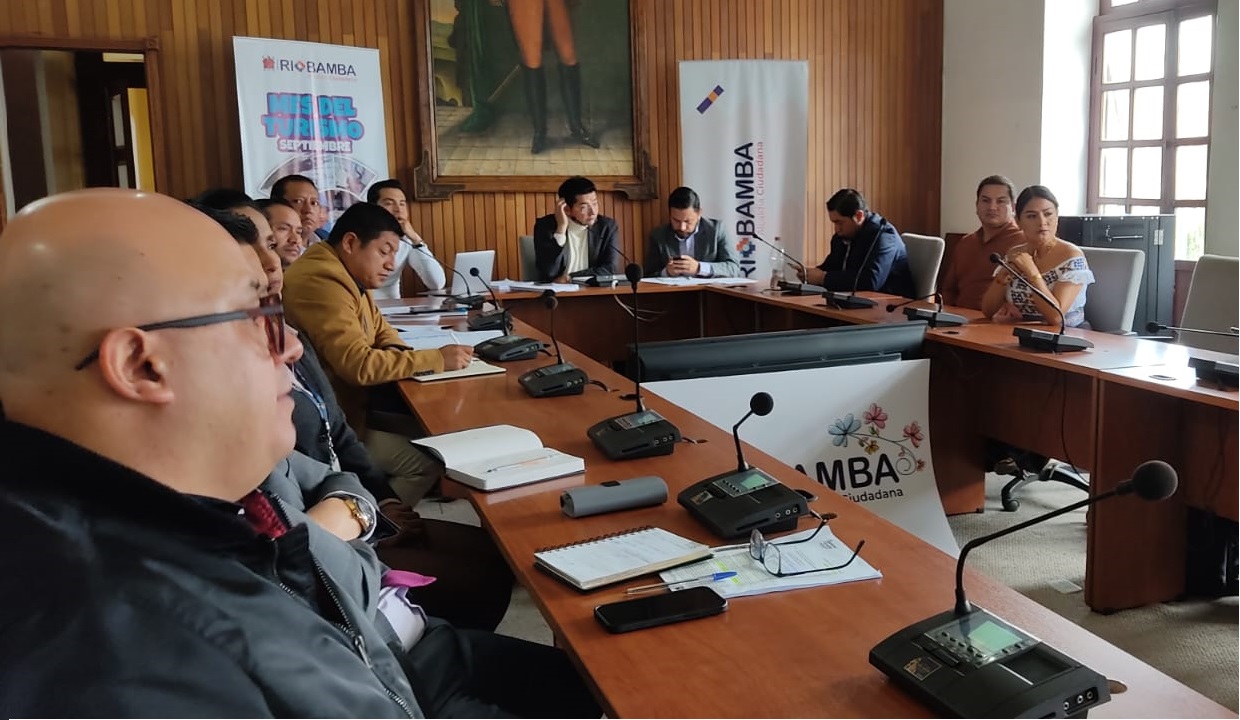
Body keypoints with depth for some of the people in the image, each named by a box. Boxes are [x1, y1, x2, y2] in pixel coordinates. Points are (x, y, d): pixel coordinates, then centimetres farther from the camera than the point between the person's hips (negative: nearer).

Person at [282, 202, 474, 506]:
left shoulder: (348, 275, 9)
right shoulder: (321, 281, -23)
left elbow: (379, 328, 20)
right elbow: (359, 365, -30)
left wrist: (402, 355, -4)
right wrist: (437, 359, -22)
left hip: (352, 400, 10)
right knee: (433, 459, -14)